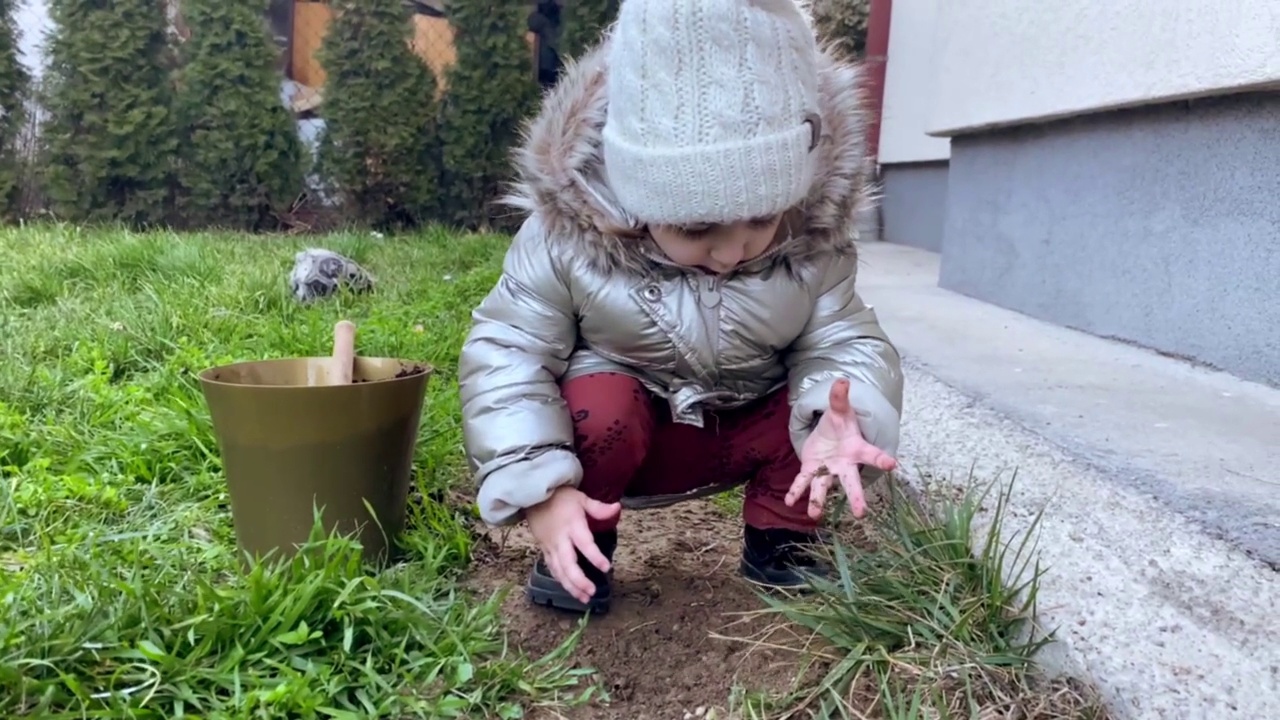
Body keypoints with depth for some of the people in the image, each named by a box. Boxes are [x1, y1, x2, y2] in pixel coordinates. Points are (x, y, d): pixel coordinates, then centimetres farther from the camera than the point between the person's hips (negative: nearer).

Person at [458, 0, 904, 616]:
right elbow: (505, 355, -23)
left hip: (747, 432, 3)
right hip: (622, 431, -2)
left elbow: (845, 340, -17)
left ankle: (781, 541, 4)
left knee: (817, 399, -24)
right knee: (600, 404, -34)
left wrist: (840, 421, -42)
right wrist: (541, 489, -36)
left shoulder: (812, 241, -21)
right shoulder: (566, 234, -28)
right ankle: (579, 551, -5)